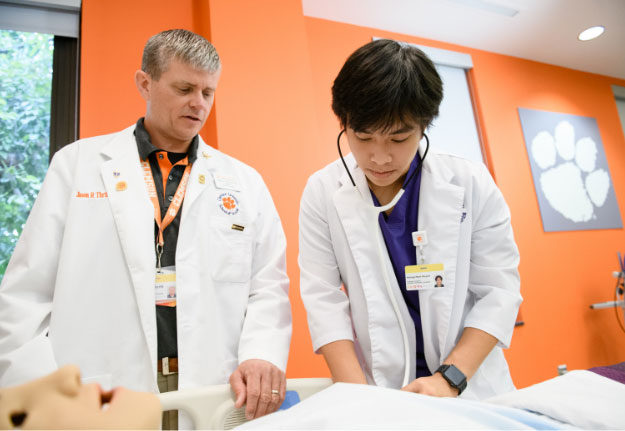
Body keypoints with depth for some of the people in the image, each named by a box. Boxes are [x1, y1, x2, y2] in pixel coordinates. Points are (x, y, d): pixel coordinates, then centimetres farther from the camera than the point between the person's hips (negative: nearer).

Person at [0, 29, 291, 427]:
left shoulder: (245, 183, 4)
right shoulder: (77, 164, 2)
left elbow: (268, 288, 1)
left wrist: (261, 356, -15)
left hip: (214, 397, 1)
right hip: (98, 399, 0)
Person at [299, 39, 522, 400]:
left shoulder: (471, 184, -5)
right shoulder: (322, 193, -5)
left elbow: (498, 289, -2)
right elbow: (323, 298, -7)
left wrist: (450, 378, -11)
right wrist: (358, 396, -14)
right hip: (379, 392, 1)